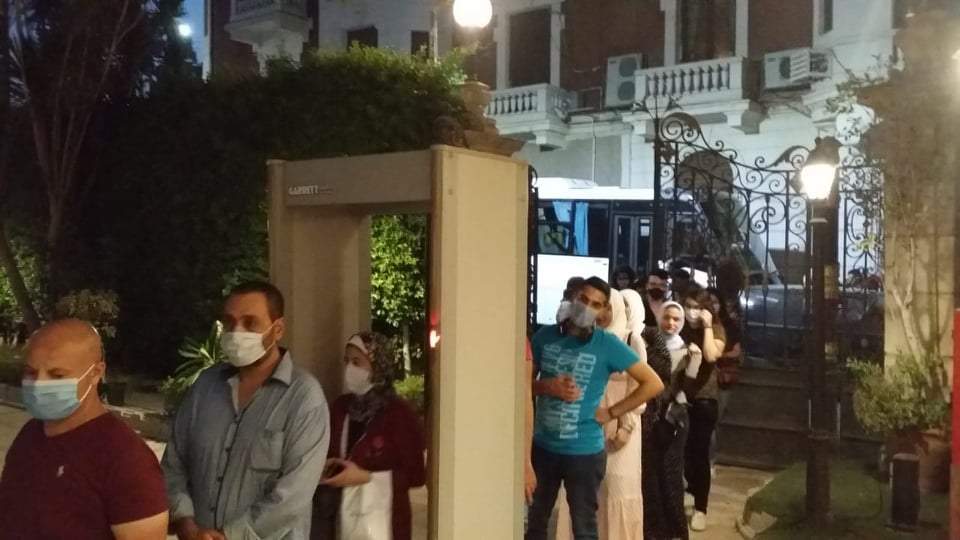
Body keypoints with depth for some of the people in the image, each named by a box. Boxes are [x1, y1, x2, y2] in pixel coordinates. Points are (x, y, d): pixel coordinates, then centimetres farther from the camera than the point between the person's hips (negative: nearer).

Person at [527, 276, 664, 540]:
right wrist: (547, 387, -14)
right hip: (543, 446, 3)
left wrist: (611, 412, -9)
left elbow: (653, 383, -8)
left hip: (584, 451, -3)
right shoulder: (545, 336, -2)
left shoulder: (608, 344, -10)